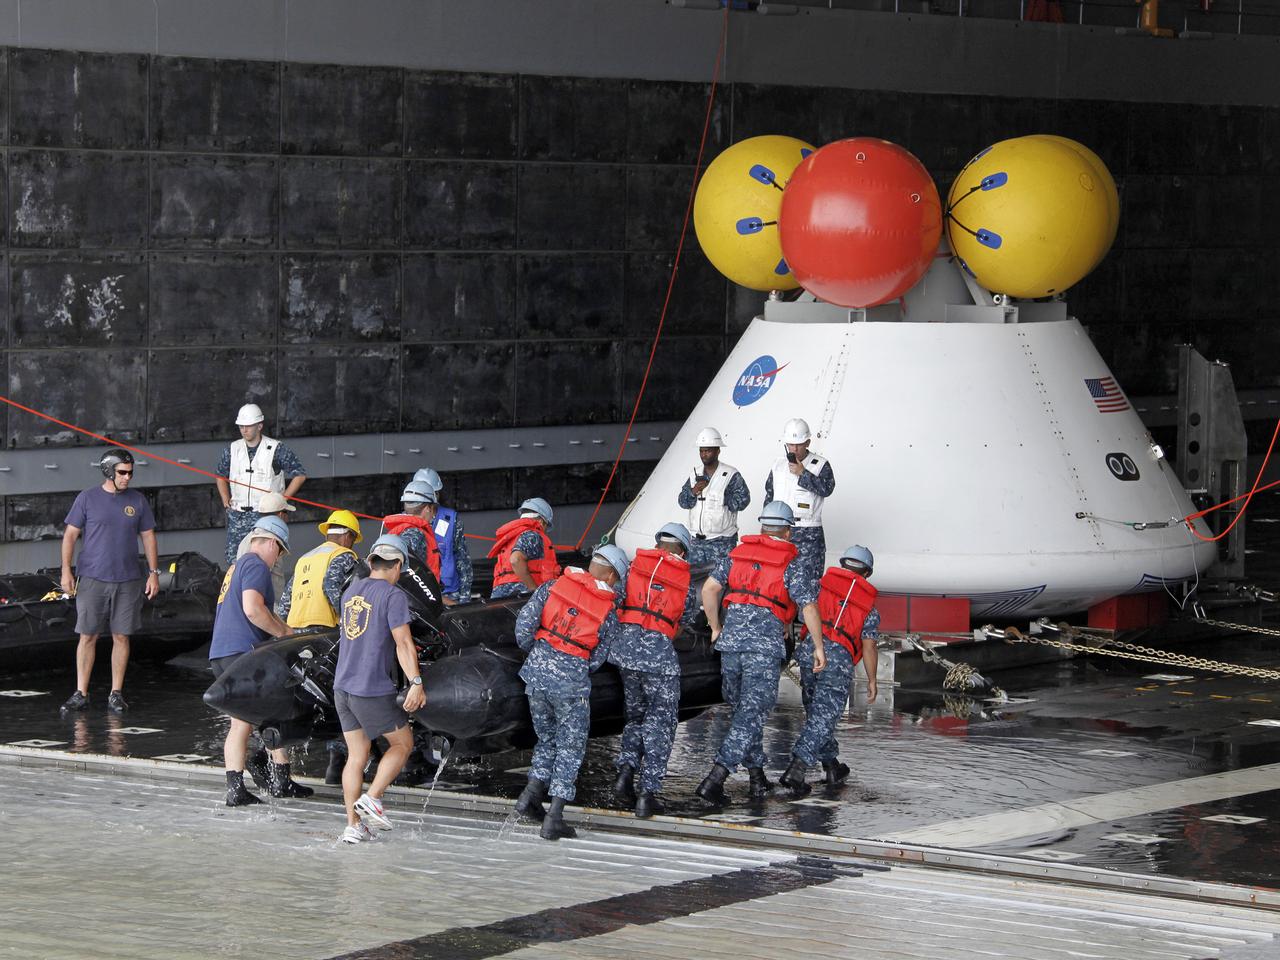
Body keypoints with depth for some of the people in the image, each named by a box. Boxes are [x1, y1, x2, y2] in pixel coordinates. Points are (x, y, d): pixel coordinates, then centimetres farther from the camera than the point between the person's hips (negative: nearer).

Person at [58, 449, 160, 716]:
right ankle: (80, 693, 5)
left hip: (128, 581, 2)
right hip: (93, 580, -2)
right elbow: (70, 535, 3)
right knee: (88, 636, -1)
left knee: (121, 636, 3)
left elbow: (148, 537, 12)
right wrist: (66, 570, -5)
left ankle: (116, 694, 11)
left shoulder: (138, 501, 7)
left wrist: (153, 572, 6)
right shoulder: (87, 498, 1)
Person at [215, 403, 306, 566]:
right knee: (233, 559, 0)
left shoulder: (276, 449, -4)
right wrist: (225, 498, 12)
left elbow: (300, 475, 0)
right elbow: (220, 474, 26)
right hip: (237, 514, 4)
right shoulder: (233, 450, 9)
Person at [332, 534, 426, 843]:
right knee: (402, 743, 11)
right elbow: (403, 643, -19)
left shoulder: (351, 591, 13)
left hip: (342, 687, 7)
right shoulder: (393, 595, -11)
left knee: (356, 756, 12)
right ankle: (372, 798, -3)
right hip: (374, 690, -7)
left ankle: (353, 825, 8)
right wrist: (416, 683, -22)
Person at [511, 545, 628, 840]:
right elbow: (597, 660, 2)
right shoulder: (609, 612, 0)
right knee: (570, 748, 8)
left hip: (537, 672, 3)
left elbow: (524, 622, -2)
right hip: (571, 681, -3)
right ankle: (554, 818, 2)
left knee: (547, 739, 23)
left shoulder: (552, 586, 5)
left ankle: (532, 794, 10)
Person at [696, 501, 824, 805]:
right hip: (765, 643, -4)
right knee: (751, 714, -5)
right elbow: (809, 607, -2)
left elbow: (708, 589, 7)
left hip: (731, 639, 4)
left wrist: (715, 628, 18)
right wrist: (818, 647, 8)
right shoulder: (792, 562, 3)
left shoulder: (738, 552, 14)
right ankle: (715, 778, -19)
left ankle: (757, 777, 24)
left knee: (743, 708, 19)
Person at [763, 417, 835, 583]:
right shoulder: (779, 464, 12)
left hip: (808, 533, -4)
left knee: (809, 579, -8)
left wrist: (802, 474, -17)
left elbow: (827, 488, -17)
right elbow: (769, 496, 19)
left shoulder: (820, 464, -1)